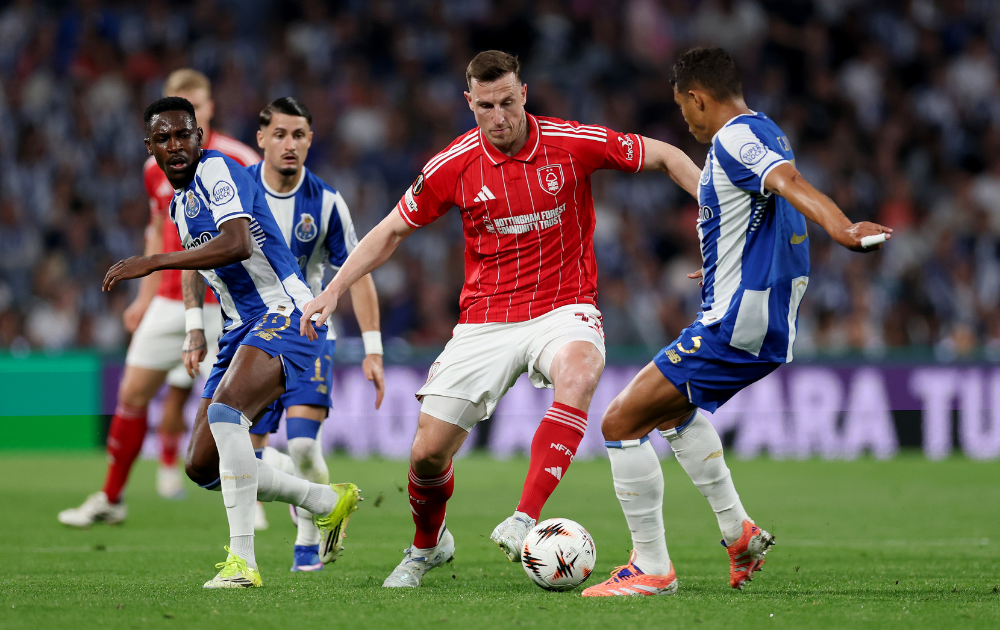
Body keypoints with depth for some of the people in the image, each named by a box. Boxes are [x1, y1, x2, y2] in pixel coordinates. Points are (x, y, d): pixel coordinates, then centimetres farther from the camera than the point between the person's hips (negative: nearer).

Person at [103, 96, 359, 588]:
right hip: (242, 328, 10)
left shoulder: (216, 170, -12)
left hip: (285, 316, -10)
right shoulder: (179, 203, 16)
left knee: (225, 406, -35)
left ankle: (242, 560, -38)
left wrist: (153, 262, -31)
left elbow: (237, 244, -30)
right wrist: (195, 328, 24)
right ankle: (329, 502, 22)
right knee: (203, 466, 5)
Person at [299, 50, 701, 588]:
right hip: (485, 318, 2)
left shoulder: (572, 144, -9)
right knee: (428, 452, -2)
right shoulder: (455, 164, -4)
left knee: (578, 373, -39)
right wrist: (333, 290, 0)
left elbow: (665, 157, 2)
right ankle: (427, 546, 32)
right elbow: (392, 230, 8)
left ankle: (523, 522, -37)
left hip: (562, 307, -2)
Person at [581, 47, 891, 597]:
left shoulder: (734, 138, -16)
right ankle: (738, 531, 28)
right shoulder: (763, 132, 16)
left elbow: (790, 184, -36)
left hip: (735, 326, -11)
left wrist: (840, 228, -57)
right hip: (769, 323, 11)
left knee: (621, 422, -8)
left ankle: (651, 568, -5)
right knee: (674, 407, 34)